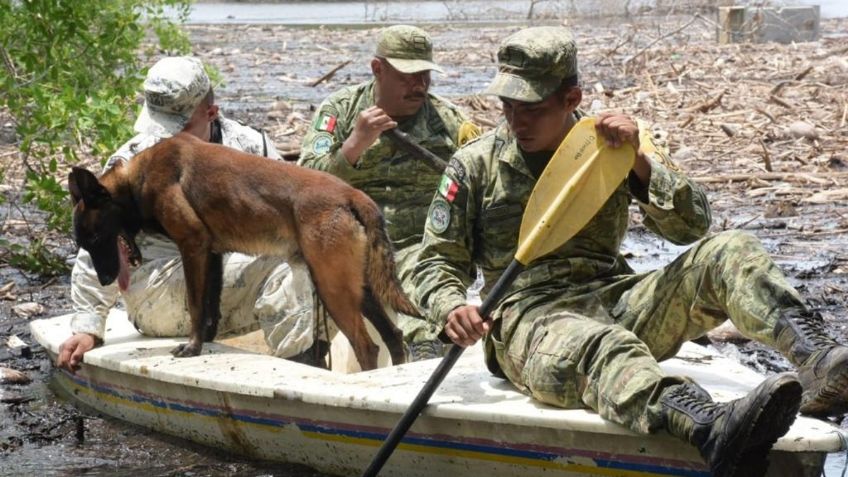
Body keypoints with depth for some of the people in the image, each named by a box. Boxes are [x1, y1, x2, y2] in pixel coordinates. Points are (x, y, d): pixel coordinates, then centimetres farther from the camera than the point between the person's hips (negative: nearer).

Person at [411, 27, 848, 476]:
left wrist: (640, 161, -12)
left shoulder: (615, 146, 12)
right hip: (528, 316, -4)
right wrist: (451, 309, -13)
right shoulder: (475, 164, 9)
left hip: (614, 299, 4)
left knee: (726, 253, -20)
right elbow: (437, 263, 10)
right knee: (604, 348, -40)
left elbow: (691, 225, 4)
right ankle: (712, 429, -71)